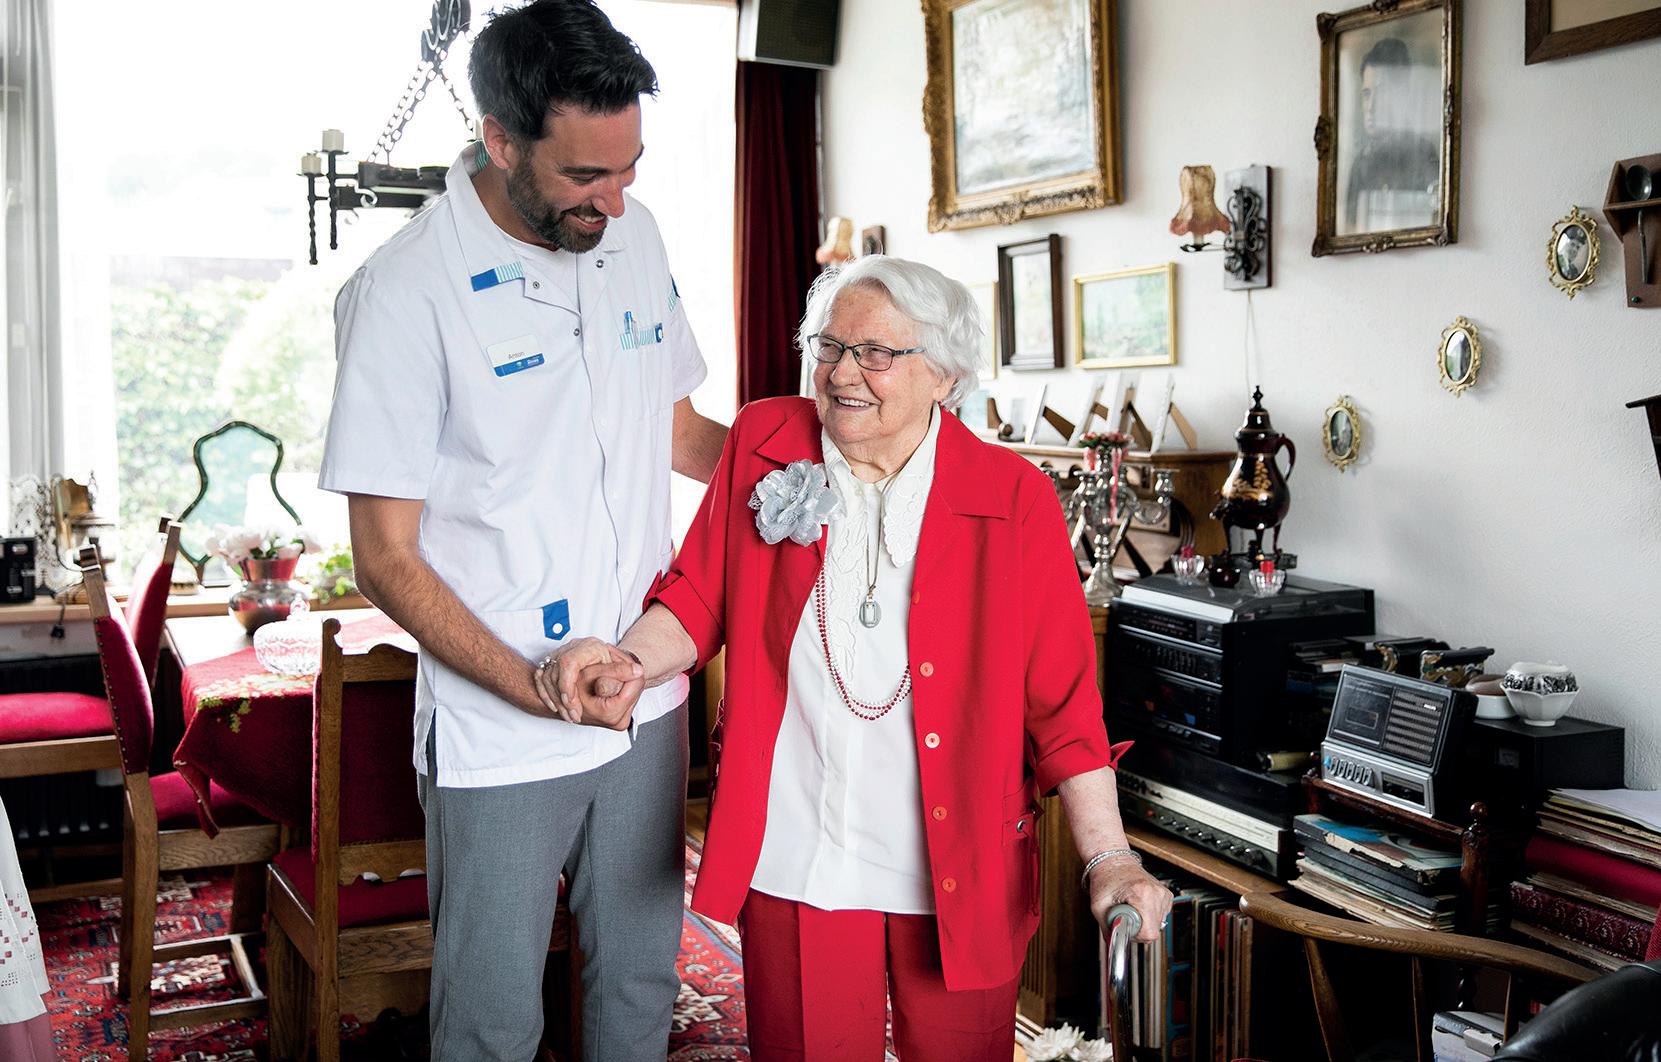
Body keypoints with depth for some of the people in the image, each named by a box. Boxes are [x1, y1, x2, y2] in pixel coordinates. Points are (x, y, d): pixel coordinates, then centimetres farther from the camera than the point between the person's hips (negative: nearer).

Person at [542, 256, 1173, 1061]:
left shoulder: (1014, 498, -6)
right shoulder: (762, 443, 0)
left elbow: (1061, 695, -4)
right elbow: (699, 600, 6)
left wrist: (1108, 858, -8)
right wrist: (629, 665, -14)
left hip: (959, 869, -1)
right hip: (794, 857, 1)